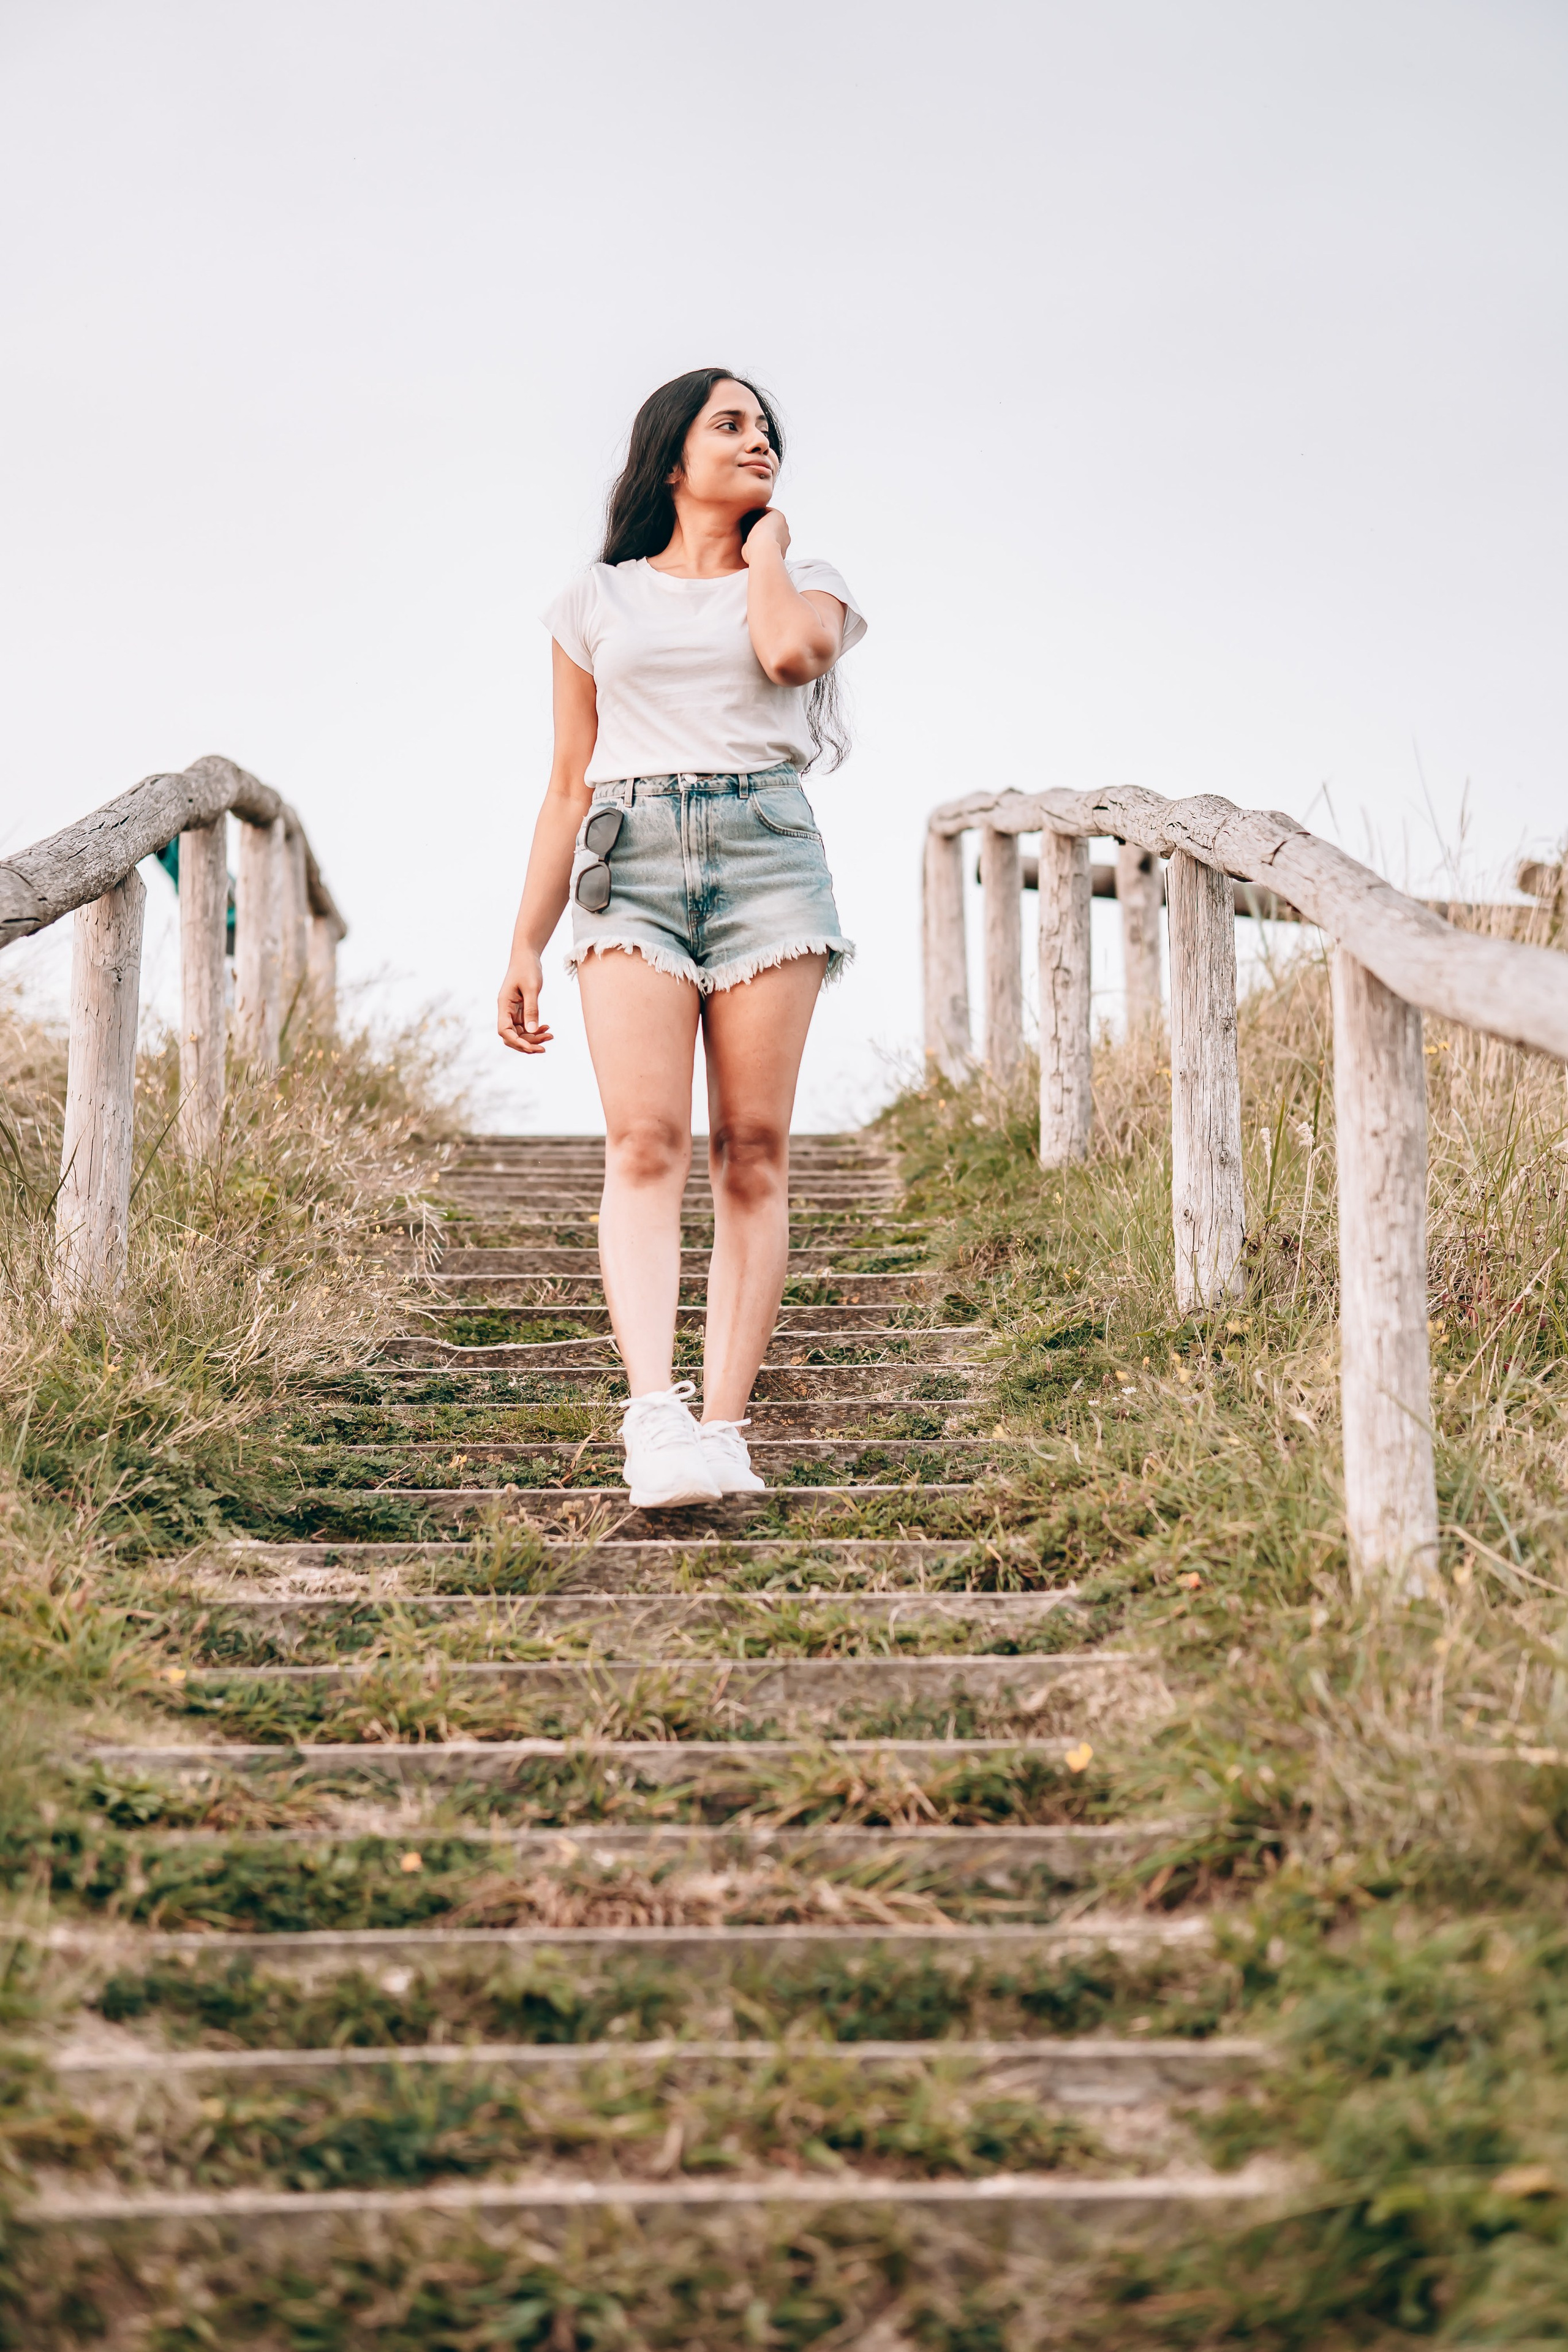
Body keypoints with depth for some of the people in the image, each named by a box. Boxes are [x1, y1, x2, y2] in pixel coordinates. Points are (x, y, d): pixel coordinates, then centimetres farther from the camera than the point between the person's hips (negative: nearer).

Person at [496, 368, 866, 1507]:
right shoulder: (599, 600, 17)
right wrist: (526, 944, 11)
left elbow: (790, 651, -11)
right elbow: (568, 789, 17)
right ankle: (655, 1416, -28)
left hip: (768, 851, 1)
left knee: (754, 1152, -7)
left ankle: (723, 1427, -7)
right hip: (634, 862, 0)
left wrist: (767, 543, 8)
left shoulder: (805, 582, 16)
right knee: (645, 1144, -17)